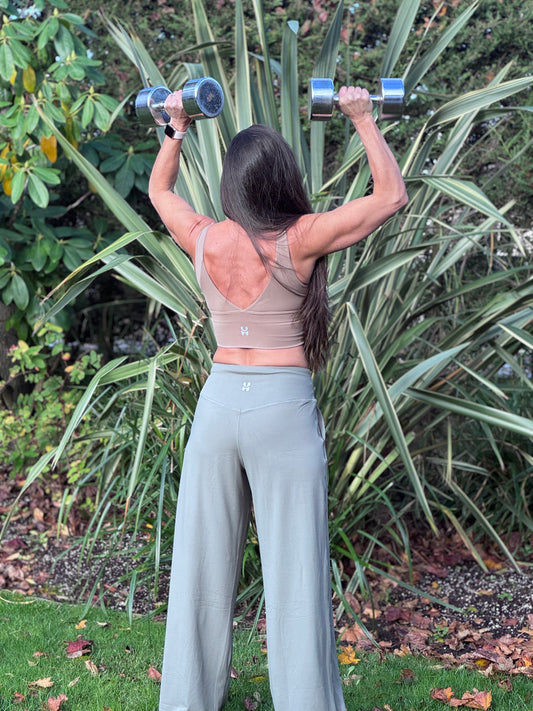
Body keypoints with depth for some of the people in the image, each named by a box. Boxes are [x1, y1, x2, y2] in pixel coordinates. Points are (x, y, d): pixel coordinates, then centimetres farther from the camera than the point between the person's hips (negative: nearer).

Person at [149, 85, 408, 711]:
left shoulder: (204, 240, -1)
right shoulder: (301, 240, -10)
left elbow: (158, 189, 21)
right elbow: (392, 195, 0)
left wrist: (177, 127, 29)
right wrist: (363, 120, 7)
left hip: (218, 401, 4)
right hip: (285, 407, -4)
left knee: (204, 562, 14)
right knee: (294, 570, 4)